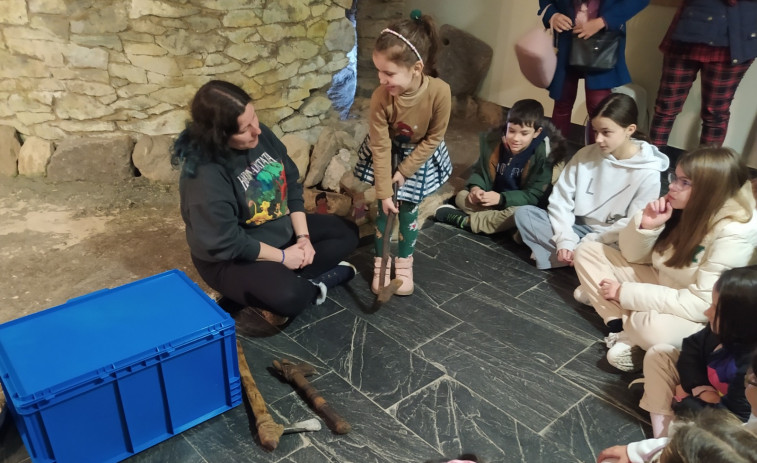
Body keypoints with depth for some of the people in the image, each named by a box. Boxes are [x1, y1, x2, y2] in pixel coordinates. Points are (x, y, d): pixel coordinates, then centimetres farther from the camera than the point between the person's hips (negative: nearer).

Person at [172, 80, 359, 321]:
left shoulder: (261, 134, -10)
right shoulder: (205, 175, -30)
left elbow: (291, 182, 1)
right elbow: (226, 243, -26)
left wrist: (303, 236, -7)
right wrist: (282, 257, -18)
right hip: (231, 257, -8)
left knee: (347, 232, 8)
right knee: (288, 296, -35)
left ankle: (296, 278, -7)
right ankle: (309, 285, -2)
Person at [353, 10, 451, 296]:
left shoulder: (439, 92, -33)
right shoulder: (381, 98, -32)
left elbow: (434, 138, -17)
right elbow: (381, 147, -22)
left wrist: (404, 170, -14)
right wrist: (384, 191, -19)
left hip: (420, 156, 0)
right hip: (389, 154, 0)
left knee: (409, 210, 9)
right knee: (384, 208, 6)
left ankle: (404, 263, 30)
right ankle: (381, 262, 27)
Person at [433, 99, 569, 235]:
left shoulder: (542, 155, -19)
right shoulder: (496, 141, -8)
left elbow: (535, 195, -21)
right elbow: (480, 170, 0)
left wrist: (502, 198, -32)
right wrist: (475, 187, -23)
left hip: (521, 205, -5)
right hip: (493, 199, 5)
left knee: (518, 213, -38)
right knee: (462, 196, -13)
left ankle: (467, 221, -25)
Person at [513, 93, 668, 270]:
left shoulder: (648, 173, -13)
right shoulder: (585, 155, -3)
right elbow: (560, 200, -4)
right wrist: (566, 241, -17)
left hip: (610, 244, -4)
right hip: (578, 229, 5)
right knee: (524, 213, -15)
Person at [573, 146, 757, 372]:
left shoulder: (735, 233, -26)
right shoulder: (679, 206, -8)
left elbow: (704, 305, -30)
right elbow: (633, 256, 2)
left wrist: (624, 293, -25)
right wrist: (646, 225, -21)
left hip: (700, 320, -7)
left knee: (654, 328, -42)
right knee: (588, 251, -3)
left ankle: (626, 327, -6)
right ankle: (624, 332, -14)